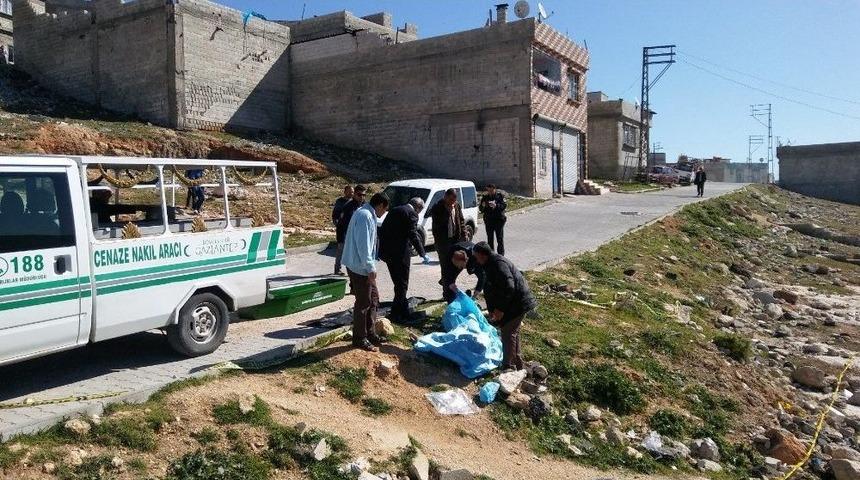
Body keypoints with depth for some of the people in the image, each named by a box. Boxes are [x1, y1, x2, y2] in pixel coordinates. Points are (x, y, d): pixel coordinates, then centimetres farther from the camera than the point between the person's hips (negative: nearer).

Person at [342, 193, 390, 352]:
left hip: (364, 267, 11)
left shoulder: (366, 214, 14)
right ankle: (360, 338, 10)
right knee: (363, 303, -1)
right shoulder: (365, 216, -18)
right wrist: (370, 268, -22)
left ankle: (370, 334, 26)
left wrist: (370, 266, 19)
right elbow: (363, 244, -24)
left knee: (373, 299, 17)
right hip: (360, 267, -11)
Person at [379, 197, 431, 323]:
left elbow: (382, 230, 18)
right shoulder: (411, 213, -8)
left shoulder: (394, 210, 16)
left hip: (387, 252, 8)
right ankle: (396, 314, 3)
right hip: (400, 253, -8)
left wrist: (382, 249, 22)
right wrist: (423, 254, -13)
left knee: (398, 283, 18)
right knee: (402, 284, 2)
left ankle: (403, 310, 27)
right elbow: (413, 235, -16)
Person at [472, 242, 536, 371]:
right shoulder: (491, 264, 13)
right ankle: (517, 364, 33)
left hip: (518, 303, -11)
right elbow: (492, 289, 19)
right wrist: (492, 309, 12)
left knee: (508, 333, -4)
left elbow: (509, 287, -30)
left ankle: (509, 367, 6)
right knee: (513, 332, 20)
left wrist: (500, 309, -24)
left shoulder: (498, 263, -21)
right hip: (515, 303, 11)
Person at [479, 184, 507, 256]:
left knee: (500, 239, 0)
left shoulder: (500, 196, -2)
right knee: (490, 239, 7)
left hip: (499, 220, -3)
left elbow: (504, 205, -12)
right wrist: (483, 206, -14)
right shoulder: (485, 197, 7)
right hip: (488, 221, 3)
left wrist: (496, 205, -27)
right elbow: (480, 209, 9)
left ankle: (501, 254, 8)